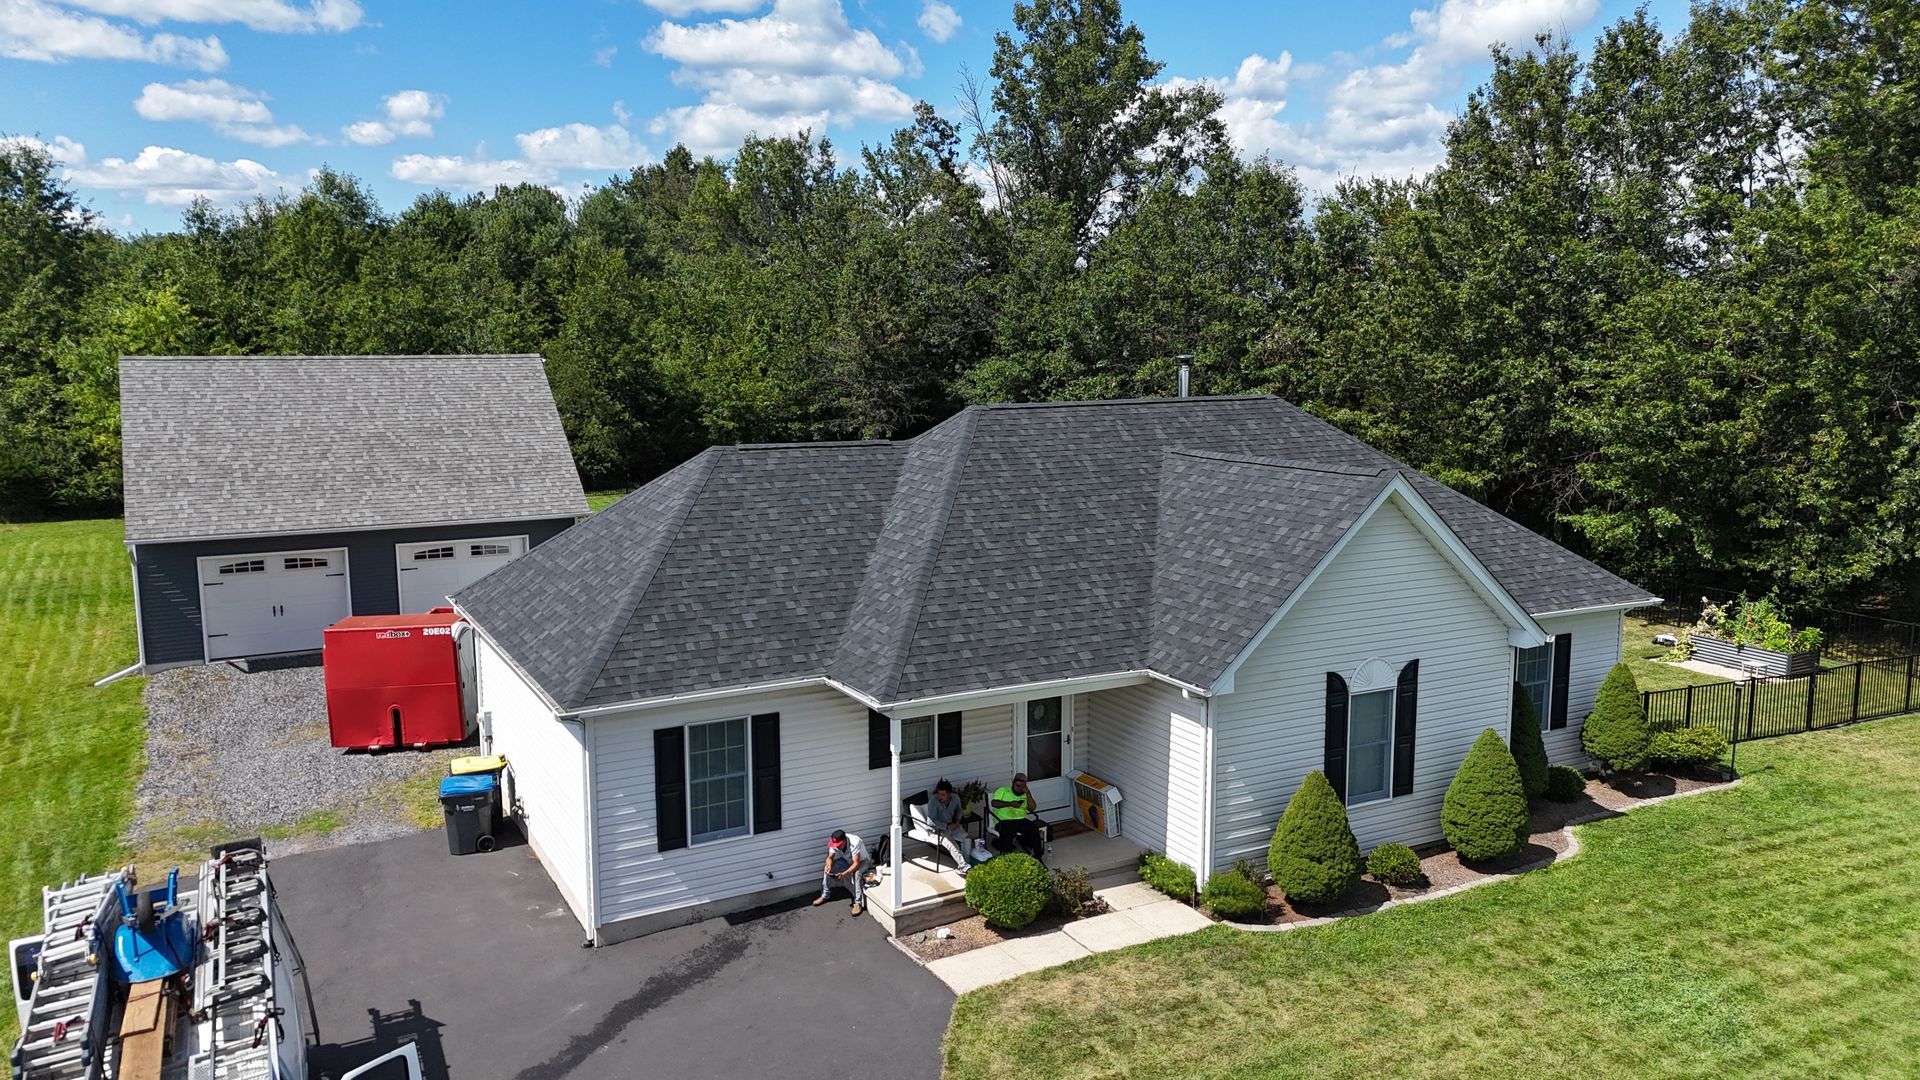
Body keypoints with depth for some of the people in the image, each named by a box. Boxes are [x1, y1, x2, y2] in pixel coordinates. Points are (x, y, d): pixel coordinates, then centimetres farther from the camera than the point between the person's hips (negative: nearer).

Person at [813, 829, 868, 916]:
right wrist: (829, 866, -32)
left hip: (861, 861, -6)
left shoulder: (854, 843, -38)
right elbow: (830, 857, -10)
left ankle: (858, 903, -28)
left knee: (856, 874, -36)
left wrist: (843, 874, -50)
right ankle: (824, 896, 7)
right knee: (826, 868, -9)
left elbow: (856, 864, -39)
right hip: (847, 860, 6)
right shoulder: (835, 843, -21)